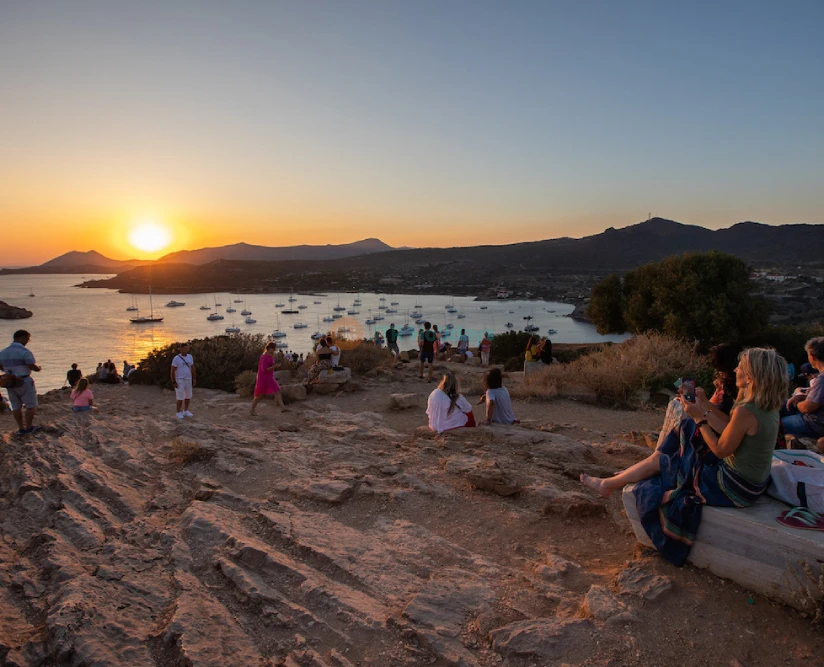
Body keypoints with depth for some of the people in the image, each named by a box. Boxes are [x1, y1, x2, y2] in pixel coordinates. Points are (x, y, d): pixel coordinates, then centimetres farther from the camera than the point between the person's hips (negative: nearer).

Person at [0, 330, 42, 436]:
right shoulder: (25, 351, -16)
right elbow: (32, 366, -19)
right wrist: (38, 368, 2)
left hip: (10, 383, 7)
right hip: (24, 382, -7)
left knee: (16, 407, 13)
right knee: (31, 405, 5)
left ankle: (21, 428, 16)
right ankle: (29, 427, 8)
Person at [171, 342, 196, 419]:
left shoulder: (190, 357, 3)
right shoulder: (176, 358, -16)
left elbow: (192, 368, 9)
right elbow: (172, 371, -13)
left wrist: (194, 379, 6)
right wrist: (174, 382, -16)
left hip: (188, 380, 6)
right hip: (179, 380, -6)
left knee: (188, 396, 11)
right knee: (180, 397, -3)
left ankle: (185, 411, 26)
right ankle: (179, 413, 13)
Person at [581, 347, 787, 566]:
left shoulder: (746, 412, -29)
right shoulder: (767, 406, -1)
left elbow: (721, 450, -19)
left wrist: (700, 417, -13)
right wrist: (705, 408, 4)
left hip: (734, 488, -9)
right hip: (754, 483, 9)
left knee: (657, 461, 4)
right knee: (688, 429, 21)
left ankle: (607, 485, 27)